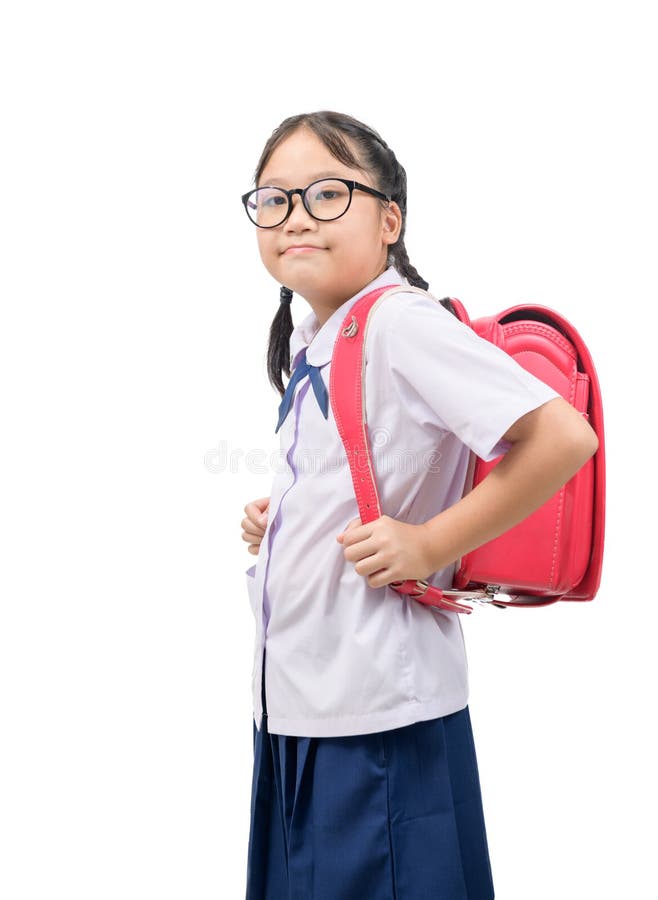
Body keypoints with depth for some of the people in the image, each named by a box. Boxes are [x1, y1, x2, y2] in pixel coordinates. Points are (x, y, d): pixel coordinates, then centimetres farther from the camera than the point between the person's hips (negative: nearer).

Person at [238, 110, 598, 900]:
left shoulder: (401, 322, -18)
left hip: (376, 713, -9)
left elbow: (563, 436, -27)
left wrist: (433, 544, -21)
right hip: (295, 695, 9)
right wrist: (277, 517, 9)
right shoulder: (309, 338, 10)